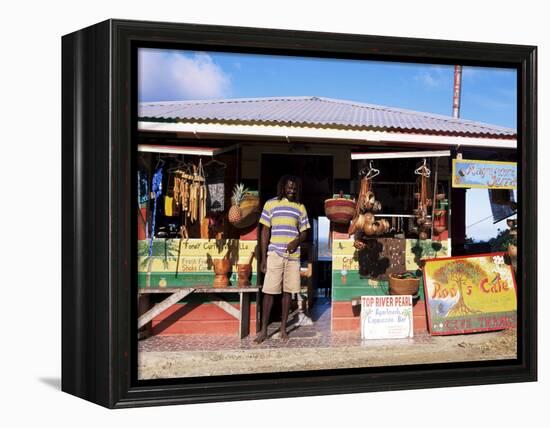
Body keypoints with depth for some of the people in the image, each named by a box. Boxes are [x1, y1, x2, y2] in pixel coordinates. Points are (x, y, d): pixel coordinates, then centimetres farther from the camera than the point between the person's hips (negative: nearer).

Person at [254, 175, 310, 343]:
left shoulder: (300, 207, 10)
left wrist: (297, 242, -12)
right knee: (269, 292, -4)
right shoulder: (271, 204, 3)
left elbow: (304, 232, 12)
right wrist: (263, 257, -4)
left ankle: (283, 328, 14)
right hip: (274, 255, -2)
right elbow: (265, 231, 2)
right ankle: (264, 330, 2)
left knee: (288, 291, 5)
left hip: (293, 255, 2)